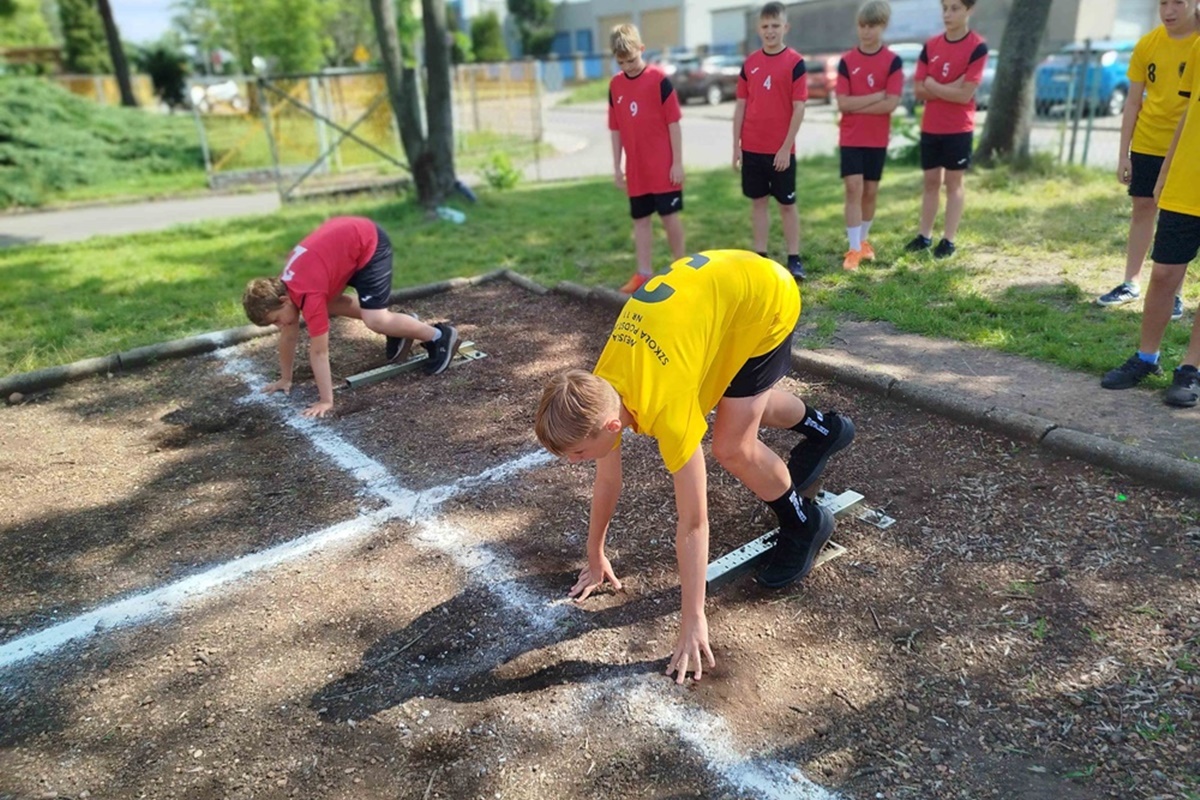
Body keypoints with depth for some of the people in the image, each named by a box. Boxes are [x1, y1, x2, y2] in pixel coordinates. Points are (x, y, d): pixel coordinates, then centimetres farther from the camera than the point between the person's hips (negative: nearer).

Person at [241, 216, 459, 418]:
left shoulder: (308, 295, -28)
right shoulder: (282, 289, -4)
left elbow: (319, 352, -25)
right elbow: (288, 335, 9)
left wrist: (326, 401, -21)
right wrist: (285, 379, 14)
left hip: (369, 243, -9)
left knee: (374, 320, -17)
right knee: (328, 304, 11)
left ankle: (440, 336, 0)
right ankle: (398, 328, 18)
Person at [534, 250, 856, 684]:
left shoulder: (665, 409, -33)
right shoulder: (600, 393, -13)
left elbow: (693, 523, -27)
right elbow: (607, 479, 3)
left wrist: (693, 621, -20)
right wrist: (596, 557, 14)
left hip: (765, 296, -7)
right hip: (712, 281, 7)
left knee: (732, 446, -10)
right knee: (744, 405, 25)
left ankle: (805, 525, 15)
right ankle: (825, 429, 52)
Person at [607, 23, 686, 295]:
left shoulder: (659, 79, -10)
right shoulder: (615, 85, 4)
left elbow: (673, 123, -9)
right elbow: (615, 128, 8)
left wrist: (678, 162, -11)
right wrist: (616, 166, 7)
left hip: (663, 167, -4)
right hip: (636, 170, 5)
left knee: (669, 216, 2)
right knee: (640, 220, 8)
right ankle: (644, 273, 16)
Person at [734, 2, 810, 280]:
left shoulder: (795, 62, -6)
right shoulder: (749, 63, 6)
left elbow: (798, 108, -9)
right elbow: (741, 105, 8)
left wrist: (786, 147, -14)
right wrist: (736, 145, 3)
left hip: (781, 150, -4)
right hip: (752, 148, 4)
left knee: (787, 204, 4)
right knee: (758, 201, 10)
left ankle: (794, 259, 11)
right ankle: (760, 256, 18)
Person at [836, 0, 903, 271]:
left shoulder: (893, 61, -3)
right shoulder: (847, 61, -2)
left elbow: (891, 104, -13)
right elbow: (842, 103, -9)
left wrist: (857, 105, -12)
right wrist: (877, 96, -12)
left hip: (878, 139, 1)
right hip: (850, 137, -1)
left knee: (870, 191, 9)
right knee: (854, 188, -9)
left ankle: (863, 240, 28)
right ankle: (854, 249, -8)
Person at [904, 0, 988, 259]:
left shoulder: (977, 47, -9)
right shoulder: (930, 46, 5)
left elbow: (965, 95, -17)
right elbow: (918, 90, -1)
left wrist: (933, 85, -7)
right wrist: (949, 88, -13)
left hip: (959, 129, -4)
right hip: (930, 127, 4)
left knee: (954, 182, 2)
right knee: (931, 181, 10)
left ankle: (949, 240, 7)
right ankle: (924, 236, 17)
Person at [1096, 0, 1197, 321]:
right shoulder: (1147, 44, 0)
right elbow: (1133, 102, 4)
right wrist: (1123, 153, 1)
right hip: (1147, 144, 2)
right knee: (1142, 208, 9)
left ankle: (1173, 292, 11)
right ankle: (1131, 283, 19)